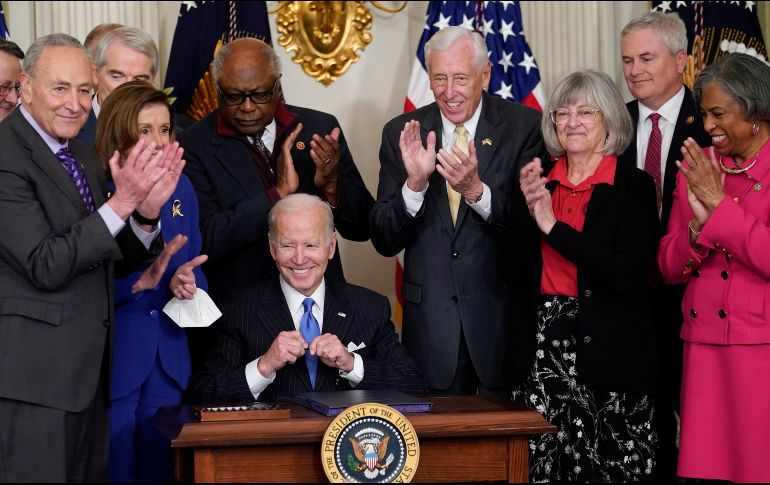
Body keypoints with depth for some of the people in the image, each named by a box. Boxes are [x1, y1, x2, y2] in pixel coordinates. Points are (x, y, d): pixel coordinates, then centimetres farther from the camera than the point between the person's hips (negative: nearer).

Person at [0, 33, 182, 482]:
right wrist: (121, 203, -25)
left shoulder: (83, 155, 11)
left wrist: (147, 210, -9)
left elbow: (122, 255, 12)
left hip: (90, 366, 8)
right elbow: (46, 267, -21)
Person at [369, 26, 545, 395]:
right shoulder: (401, 133, 1)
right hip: (431, 320, 2)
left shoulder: (524, 127, -6)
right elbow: (384, 242, -2)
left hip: (502, 319, -1)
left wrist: (476, 189, -26)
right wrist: (415, 183, -19)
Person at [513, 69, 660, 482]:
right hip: (543, 350, 3)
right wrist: (529, 208, -9)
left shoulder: (634, 186, -3)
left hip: (609, 352, -3)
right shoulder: (539, 181, 9)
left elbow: (627, 274, -15)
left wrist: (553, 225, -15)